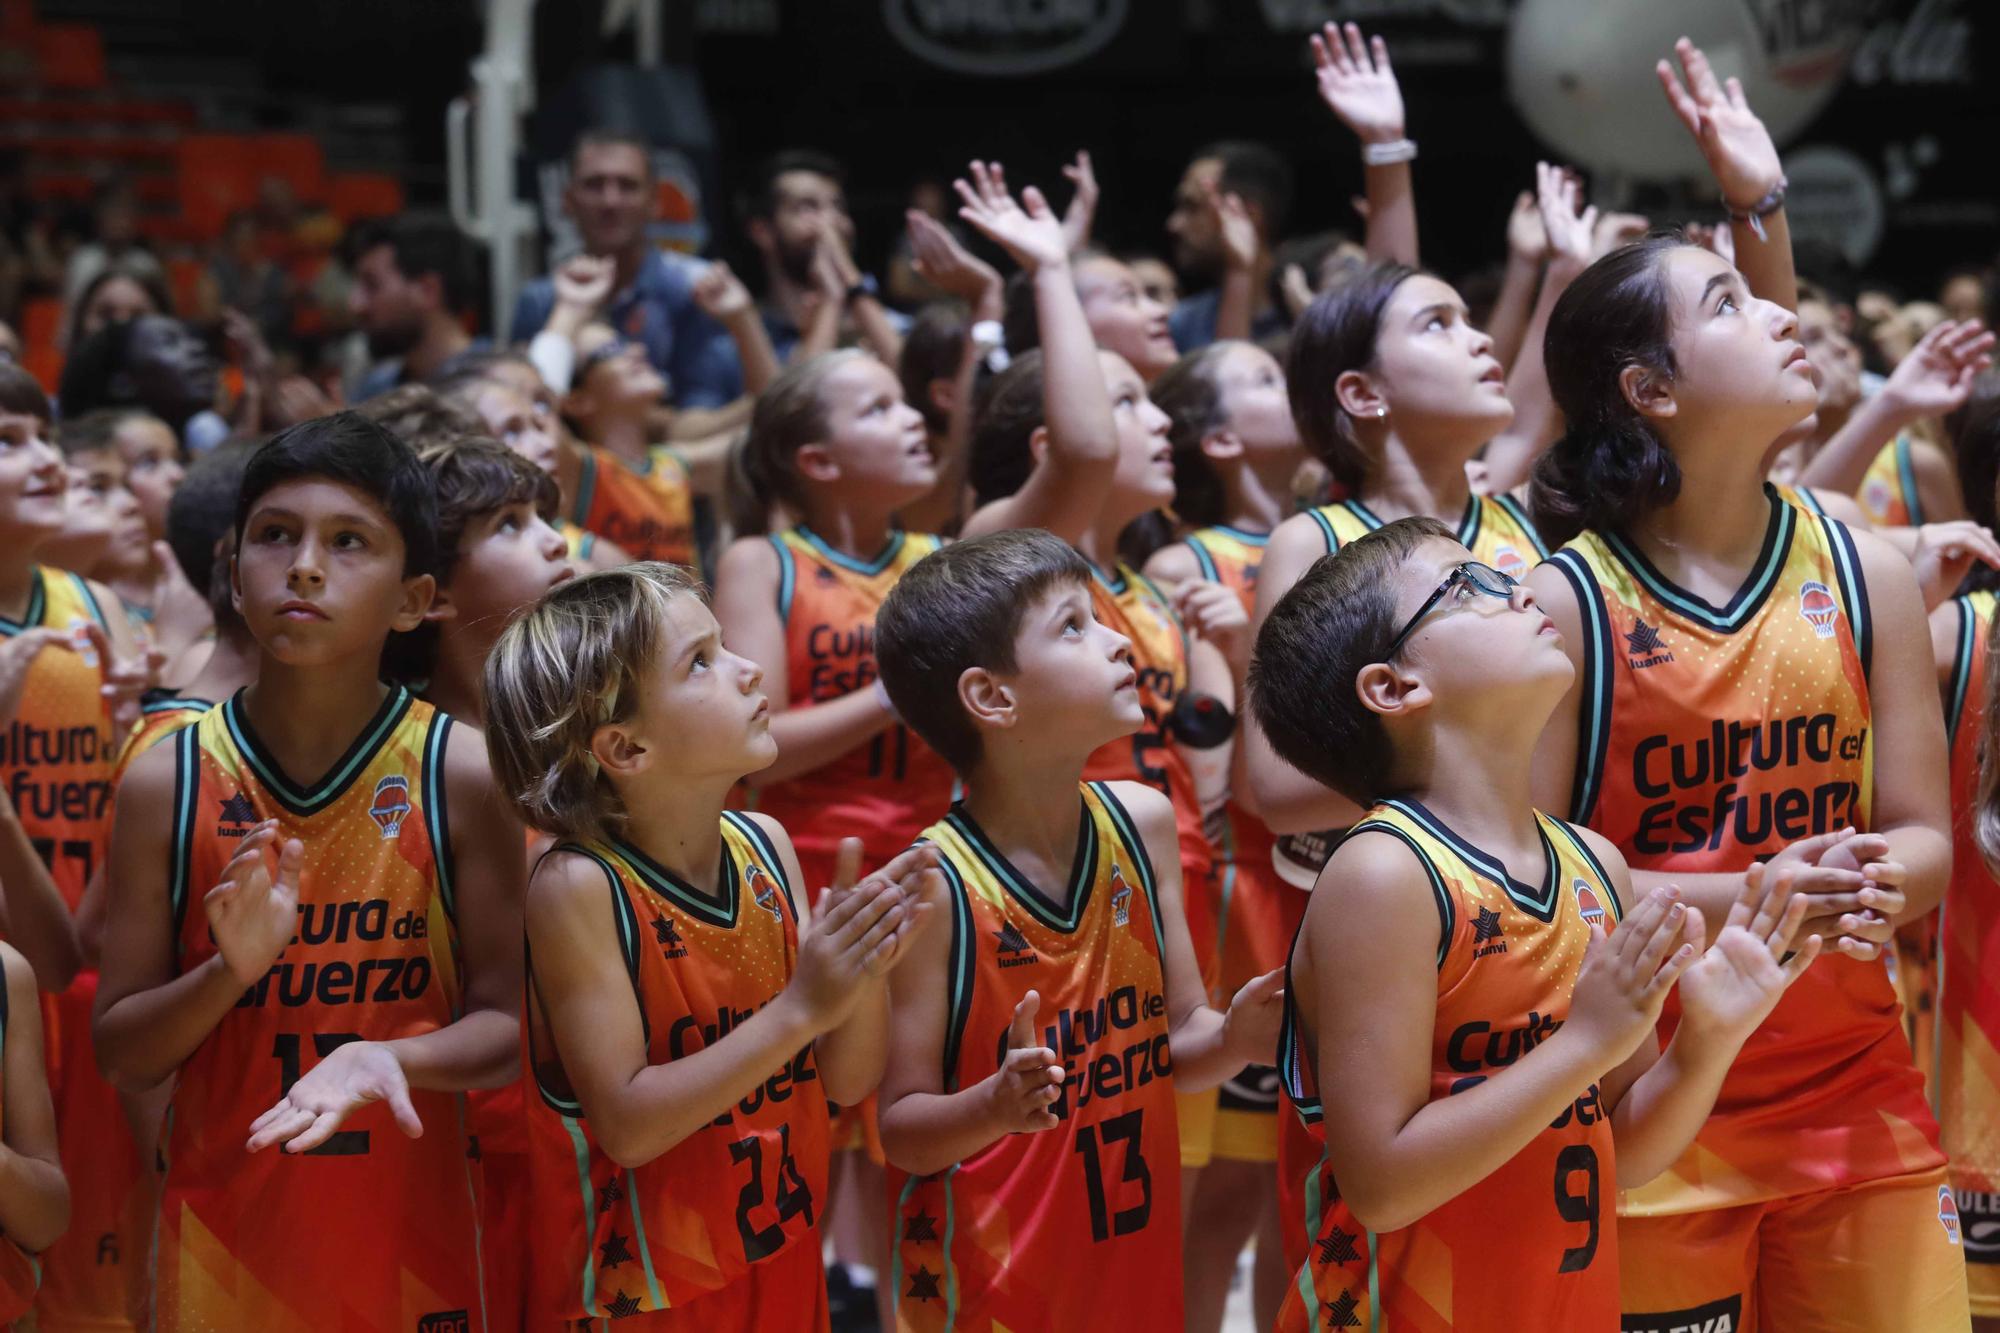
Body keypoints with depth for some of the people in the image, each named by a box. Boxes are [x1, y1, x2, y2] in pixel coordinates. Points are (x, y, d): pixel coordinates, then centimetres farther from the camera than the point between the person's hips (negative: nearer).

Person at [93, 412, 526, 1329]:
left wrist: (388, 1057, -23)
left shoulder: (461, 773, -7)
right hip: (223, 1234, 1)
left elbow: (507, 1027, -5)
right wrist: (231, 970, -18)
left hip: (408, 1231, 0)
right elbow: (121, 1056, -1)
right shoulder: (167, 782, -5)